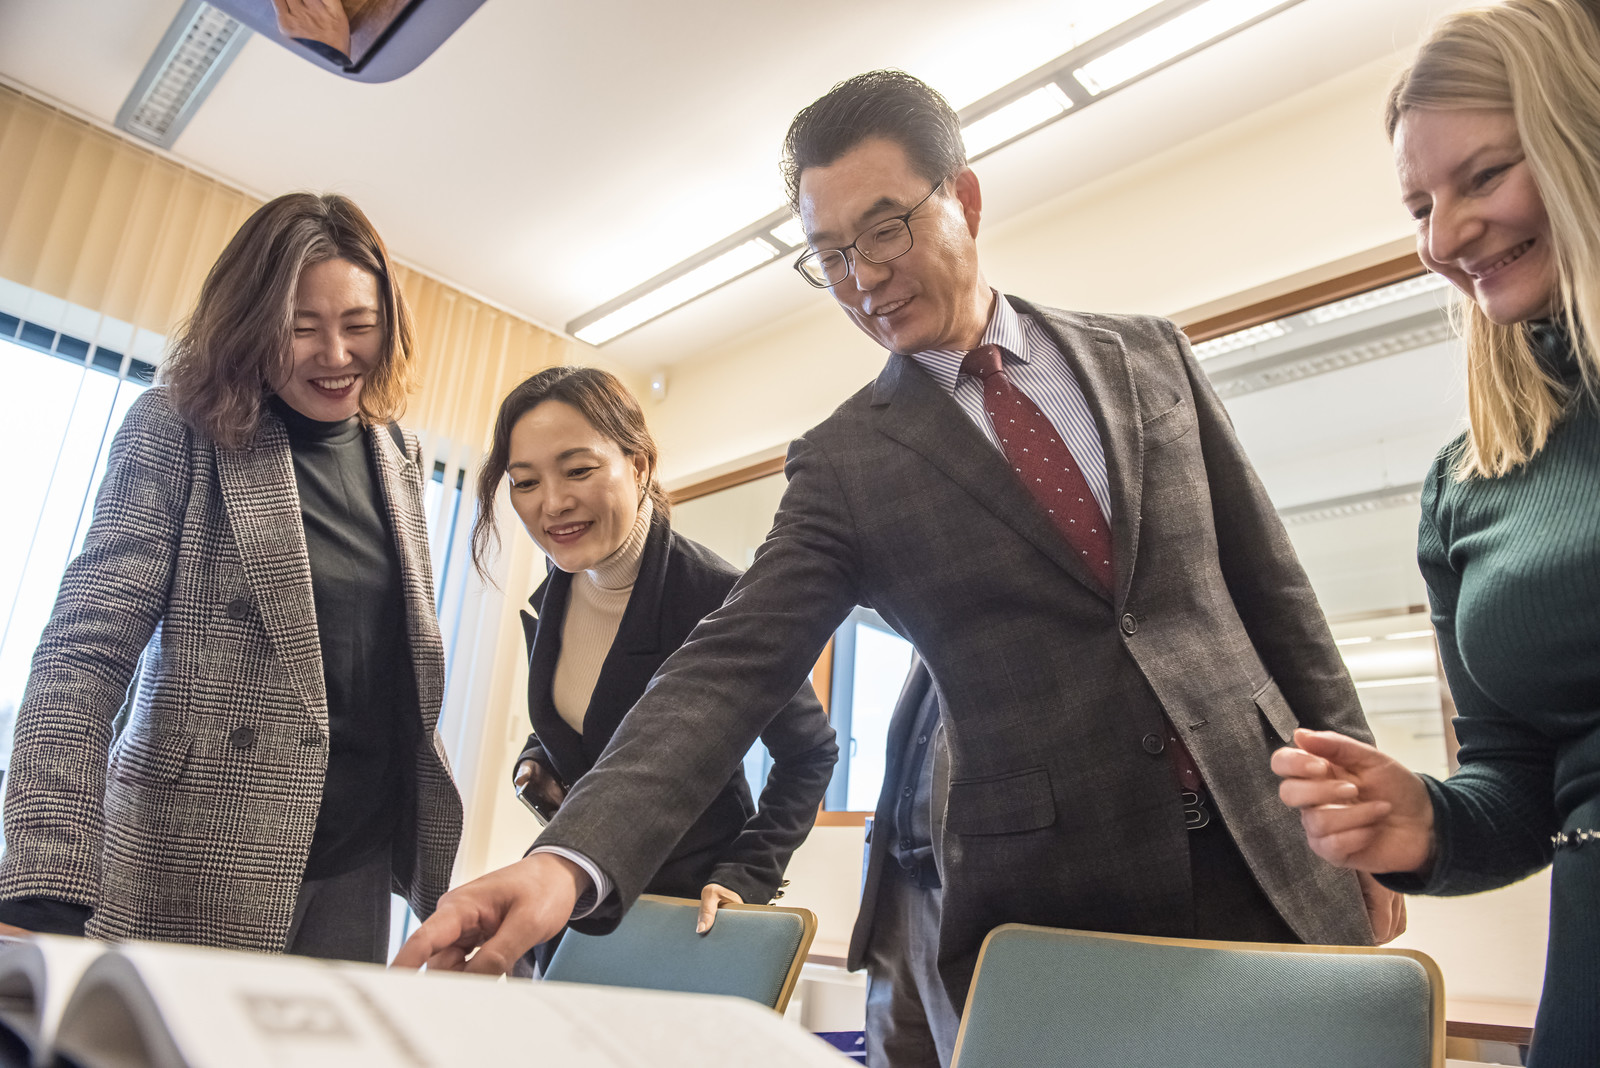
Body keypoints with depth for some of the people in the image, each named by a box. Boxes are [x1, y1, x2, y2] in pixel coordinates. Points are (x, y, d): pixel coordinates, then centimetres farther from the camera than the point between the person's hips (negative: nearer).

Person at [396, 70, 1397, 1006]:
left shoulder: (1148, 355, 4)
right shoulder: (845, 463, -4)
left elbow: (1272, 586, 7)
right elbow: (732, 667, -12)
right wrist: (570, 860, -27)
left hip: (1271, 862, 3)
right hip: (1050, 914, -2)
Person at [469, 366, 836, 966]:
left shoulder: (719, 599, -25)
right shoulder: (549, 603, -3)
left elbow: (810, 752, -12)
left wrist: (747, 876, -19)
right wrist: (535, 766, -4)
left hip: (690, 908, -6)